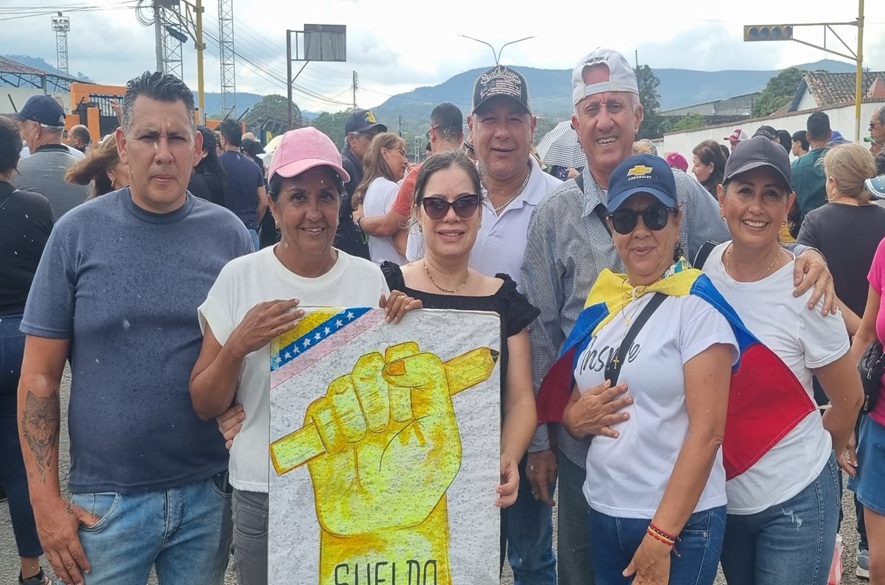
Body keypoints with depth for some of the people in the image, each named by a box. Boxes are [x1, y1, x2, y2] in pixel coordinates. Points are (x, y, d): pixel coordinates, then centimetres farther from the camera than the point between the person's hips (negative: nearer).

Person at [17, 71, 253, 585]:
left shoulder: (229, 234, -1)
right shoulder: (78, 233, -5)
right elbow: (40, 377, -2)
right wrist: (46, 499, -5)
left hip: (209, 492, 1)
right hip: (106, 499, -1)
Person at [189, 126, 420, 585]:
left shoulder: (369, 278, -3)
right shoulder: (239, 277, -8)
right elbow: (205, 406, -5)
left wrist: (402, 329, -11)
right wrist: (237, 345, -22)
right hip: (263, 492, -1)